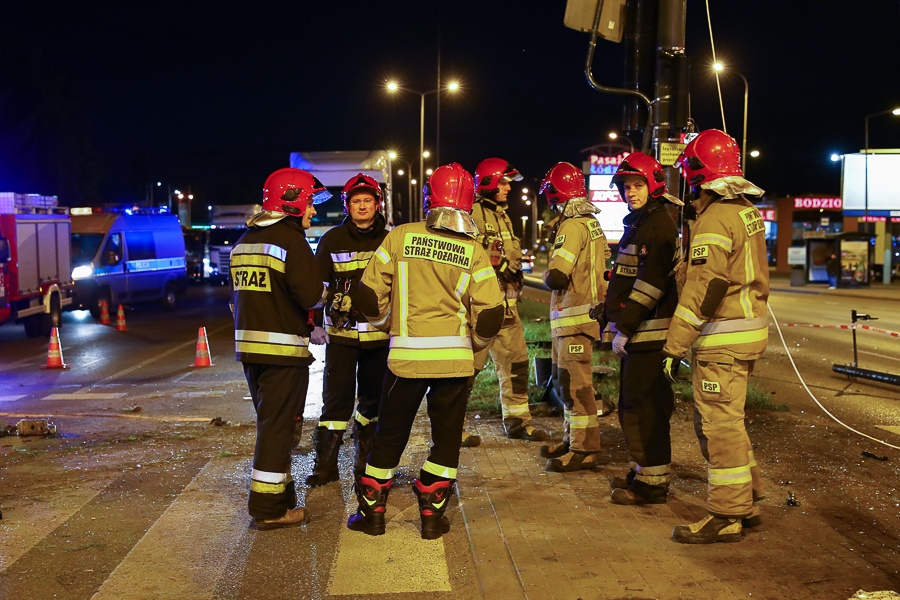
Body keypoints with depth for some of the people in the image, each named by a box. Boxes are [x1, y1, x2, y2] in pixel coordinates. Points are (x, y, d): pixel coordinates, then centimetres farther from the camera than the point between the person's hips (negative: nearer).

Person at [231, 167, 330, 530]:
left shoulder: (244, 240, 14)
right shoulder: (290, 239, -12)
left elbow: (239, 296, 17)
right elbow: (311, 295, -19)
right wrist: (326, 292, 0)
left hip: (248, 345, 8)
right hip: (283, 348, -8)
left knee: (271, 423, 19)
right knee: (277, 427, -1)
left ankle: (279, 495, 29)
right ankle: (269, 510, 6)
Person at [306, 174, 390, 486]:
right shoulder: (332, 239, 1)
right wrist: (315, 324, -3)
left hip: (379, 332, 2)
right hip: (340, 331, -2)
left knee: (374, 396, 12)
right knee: (336, 396, -4)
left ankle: (364, 454, 30)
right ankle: (326, 463, 4)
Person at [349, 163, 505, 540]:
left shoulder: (400, 237, -4)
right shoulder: (473, 251, -2)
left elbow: (370, 294, -2)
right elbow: (490, 313, -4)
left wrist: (385, 324, 18)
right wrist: (475, 344, 15)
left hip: (406, 353, 0)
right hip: (455, 356, 0)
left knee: (390, 434, 13)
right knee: (447, 437, 13)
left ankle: (372, 512, 21)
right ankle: (432, 515, 16)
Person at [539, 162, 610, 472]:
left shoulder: (573, 226, -17)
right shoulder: (591, 223, 14)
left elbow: (556, 278, -23)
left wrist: (547, 275, -2)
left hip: (574, 316, -10)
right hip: (569, 316, 10)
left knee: (575, 384, -5)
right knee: (565, 380, 17)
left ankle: (585, 449, 1)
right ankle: (573, 438, 26)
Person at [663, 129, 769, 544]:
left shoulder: (715, 219, -17)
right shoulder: (746, 209, 14)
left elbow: (702, 290, -21)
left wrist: (674, 346, -18)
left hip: (722, 338, -10)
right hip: (749, 326, 10)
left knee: (719, 424, -3)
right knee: (722, 420, 18)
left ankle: (726, 516, 5)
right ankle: (746, 502, 26)